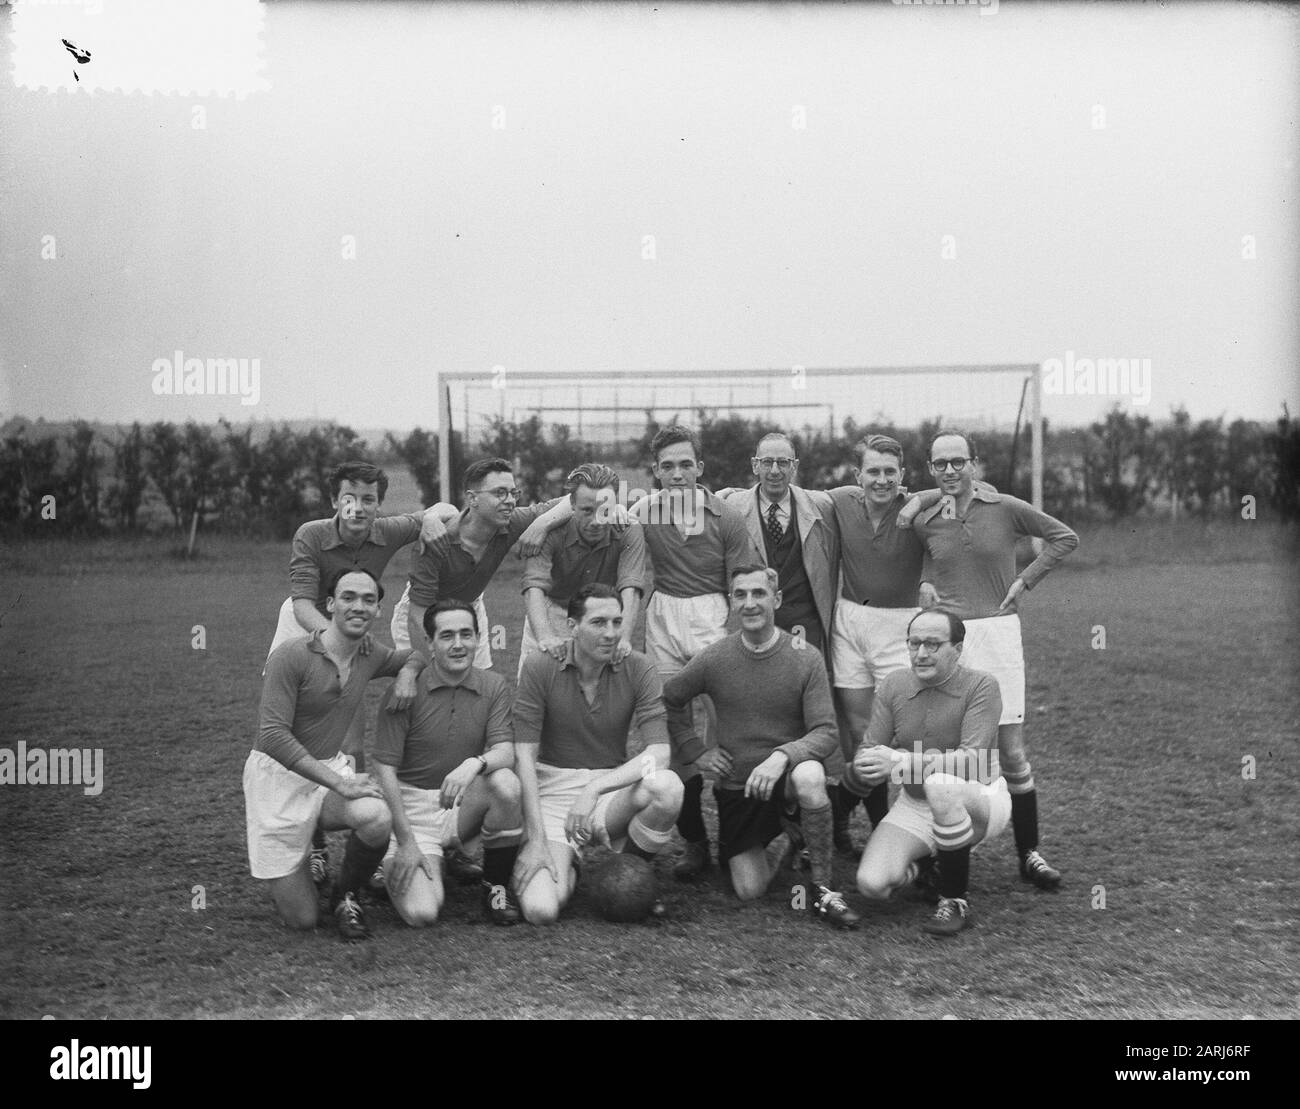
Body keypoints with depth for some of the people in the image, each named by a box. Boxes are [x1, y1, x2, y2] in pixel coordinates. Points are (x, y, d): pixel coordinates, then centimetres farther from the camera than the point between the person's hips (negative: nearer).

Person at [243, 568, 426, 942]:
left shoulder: (371, 656, 2)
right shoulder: (292, 656, -19)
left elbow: (417, 654, 24)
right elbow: (273, 736, -24)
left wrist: (408, 672, -2)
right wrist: (339, 784, -28)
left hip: (332, 768, 5)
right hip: (279, 775, -4)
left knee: (377, 819, -33)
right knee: (302, 919, -3)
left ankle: (346, 895, 0)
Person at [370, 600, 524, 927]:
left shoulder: (494, 687, 0)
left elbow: (505, 751, -11)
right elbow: (385, 769, -11)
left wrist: (474, 764, -36)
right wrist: (407, 843, -17)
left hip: (465, 804, 3)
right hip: (411, 806, -3)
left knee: (506, 783, -31)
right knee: (422, 913, -22)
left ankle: (496, 886, -7)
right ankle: (395, 866, 16)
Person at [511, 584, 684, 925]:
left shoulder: (637, 668, -4)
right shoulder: (541, 667, -8)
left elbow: (659, 753, -13)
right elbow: (524, 756, -11)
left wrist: (595, 788, -27)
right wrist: (537, 842, -19)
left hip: (612, 787, 1)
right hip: (552, 793, -1)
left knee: (668, 786, -34)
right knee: (541, 909, -24)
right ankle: (569, 867, 15)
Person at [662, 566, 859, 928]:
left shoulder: (806, 660, -11)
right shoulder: (714, 659, -6)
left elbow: (825, 733, -15)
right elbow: (668, 700, 11)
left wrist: (781, 756, -32)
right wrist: (695, 751, 2)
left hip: (786, 778, -2)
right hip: (736, 787, 2)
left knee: (809, 776, -39)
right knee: (749, 891, -5)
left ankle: (822, 888, -19)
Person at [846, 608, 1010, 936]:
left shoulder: (981, 686, -15)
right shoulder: (893, 684, -1)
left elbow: (972, 759, -27)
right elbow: (868, 749, -3)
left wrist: (903, 762, -39)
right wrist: (861, 769, -29)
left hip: (980, 800, -4)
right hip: (914, 807, 4)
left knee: (940, 784, -40)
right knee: (871, 884, -19)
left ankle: (955, 902, -19)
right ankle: (924, 861, 18)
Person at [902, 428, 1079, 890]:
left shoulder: (1005, 509, -1)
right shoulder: (924, 522, 5)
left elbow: (1065, 537, 9)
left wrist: (1025, 580, 2)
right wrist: (926, 582, 6)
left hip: (997, 632, -1)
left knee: (1011, 750, 0)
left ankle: (1029, 853, 12)